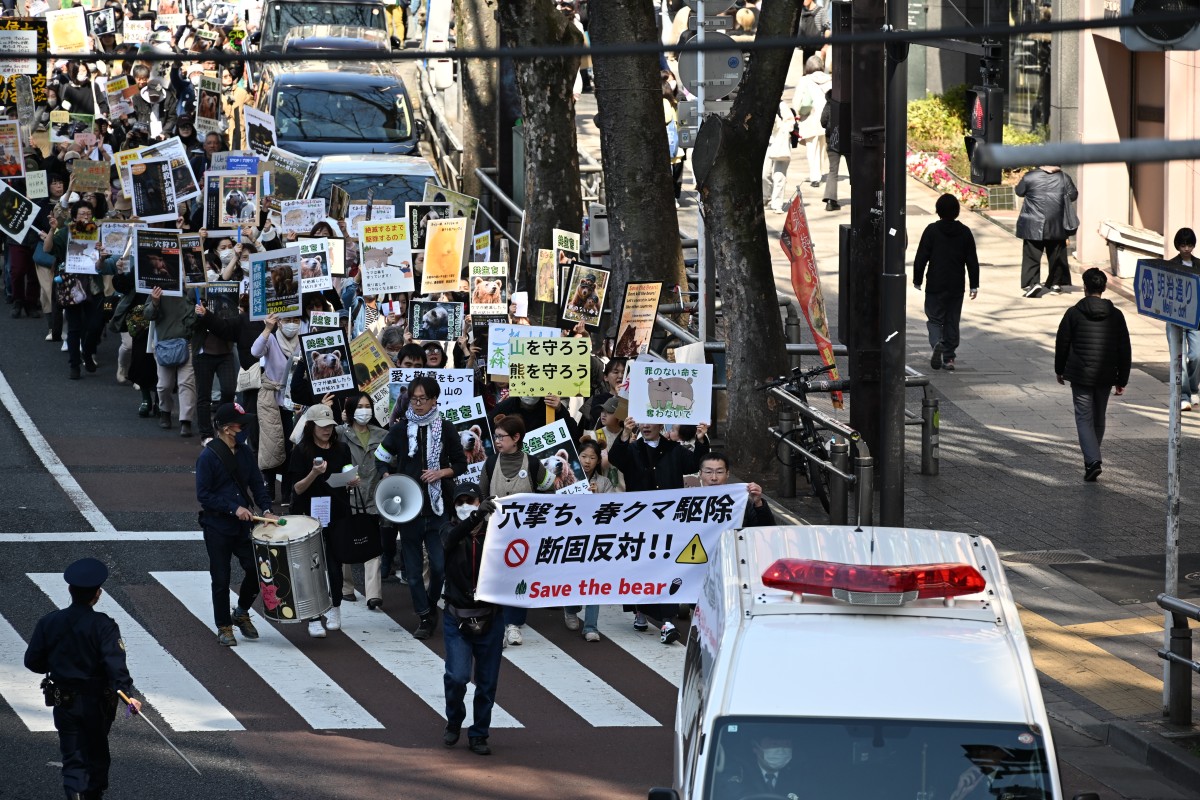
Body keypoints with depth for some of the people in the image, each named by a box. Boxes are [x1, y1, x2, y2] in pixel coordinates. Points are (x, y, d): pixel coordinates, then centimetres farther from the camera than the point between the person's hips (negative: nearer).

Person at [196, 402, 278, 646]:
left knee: (256, 569, 0)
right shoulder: (208, 456, -13)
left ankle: (241, 613, 25)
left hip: (242, 526, 5)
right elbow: (203, 495, -15)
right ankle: (223, 628, 16)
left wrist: (266, 510, -5)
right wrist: (234, 508, -21)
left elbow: (257, 484, 11)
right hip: (217, 528, -5)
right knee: (221, 580, 2)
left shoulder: (245, 452, 5)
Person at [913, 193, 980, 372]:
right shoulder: (965, 232, 3)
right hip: (956, 287, 3)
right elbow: (972, 261, 5)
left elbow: (921, 258, -6)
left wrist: (917, 280, 5)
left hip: (935, 286, -3)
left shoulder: (932, 230, -7)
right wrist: (974, 285, 12)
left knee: (934, 318, 3)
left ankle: (937, 342, -26)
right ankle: (949, 358, 10)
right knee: (952, 321, 11)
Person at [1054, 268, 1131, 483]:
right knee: (1098, 417, 19)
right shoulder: (1115, 315, -1)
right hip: (1106, 376, 3)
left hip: (1080, 376, -3)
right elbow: (1125, 350, 1)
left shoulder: (1074, 313, -8)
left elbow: (1062, 344, -1)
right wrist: (1122, 380, 8)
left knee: (1084, 418, -2)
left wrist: (1059, 370, 15)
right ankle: (1093, 458, 32)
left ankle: (1092, 461, -19)